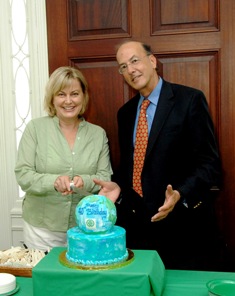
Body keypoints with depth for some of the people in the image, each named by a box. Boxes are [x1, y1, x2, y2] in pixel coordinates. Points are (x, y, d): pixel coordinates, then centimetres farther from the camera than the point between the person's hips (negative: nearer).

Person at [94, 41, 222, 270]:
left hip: (182, 223, -5)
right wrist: (117, 186, -1)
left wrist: (180, 195, -24)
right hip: (137, 224, 5)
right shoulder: (125, 112, 11)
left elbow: (209, 163, -11)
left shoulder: (190, 100, -8)